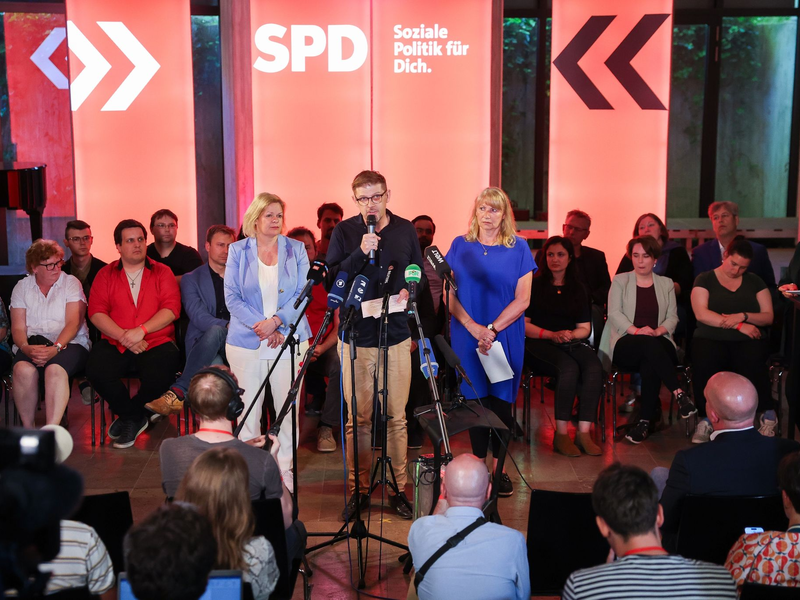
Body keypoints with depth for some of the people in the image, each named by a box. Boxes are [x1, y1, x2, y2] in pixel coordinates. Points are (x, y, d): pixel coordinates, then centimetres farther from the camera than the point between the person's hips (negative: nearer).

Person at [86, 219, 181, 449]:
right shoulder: (105, 274, 12)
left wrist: (141, 331, -16)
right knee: (96, 370, -28)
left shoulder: (162, 272, 10)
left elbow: (171, 309, -3)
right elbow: (96, 312, 0)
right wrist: (123, 336, -15)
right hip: (115, 343, 1)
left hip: (156, 342, -1)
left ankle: (128, 415, 3)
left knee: (160, 374, -32)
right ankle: (134, 418, -1)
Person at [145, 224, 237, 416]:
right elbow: (198, 317, -5)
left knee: (215, 332, -35)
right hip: (202, 345, -1)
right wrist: (228, 326, -22)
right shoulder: (192, 279, 11)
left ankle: (178, 391, -34)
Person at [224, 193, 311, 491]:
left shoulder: (296, 249, 7)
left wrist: (275, 321, -15)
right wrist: (260, 326, -13)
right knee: (249, 406, 2)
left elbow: (302, 293, 0)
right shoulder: (238, 251, 6)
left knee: (287, 407, 2)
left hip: (289, 339, 1)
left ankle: (285, 467, 16)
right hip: (246, 341, 0)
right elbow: (232, 297, 0)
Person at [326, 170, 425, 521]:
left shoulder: (406, 230, 7)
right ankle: (358, 490, 16)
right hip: (356, 336, -1)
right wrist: (360, 253, -19)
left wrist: (409, 290, -7)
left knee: (396, 416, 5)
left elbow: (419, 274, 14)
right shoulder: (344, 232, 1)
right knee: (358, 417, 4)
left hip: (396, 336, 1)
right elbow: (331, 278, -7)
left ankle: (399, 489, 17)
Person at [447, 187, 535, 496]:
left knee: (501, 400, 3)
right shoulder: (460, 246, 4)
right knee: (475, 399, 4)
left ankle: (499, 467, 15)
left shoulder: (518, 248, 1)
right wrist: (474, 328, -12)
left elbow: (522, 300, -3)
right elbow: (449, 294, 0)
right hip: (467, 336, 0)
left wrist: (493, 329, -13)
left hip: (506, 337, 0)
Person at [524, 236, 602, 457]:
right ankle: (561, 435, -30)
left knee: (594, 366, -30)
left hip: (572, 343, 4)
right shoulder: (533, 286, 7)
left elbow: (585, 328, 16)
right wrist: (552, 334, -11)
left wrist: (571, 334, -7)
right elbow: (523, 324, 1)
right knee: (568, 367, -35)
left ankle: (584, 433, -31)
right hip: (539, 345, -4)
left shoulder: (578, 289, 18)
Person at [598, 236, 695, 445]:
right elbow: (614, 313, -3)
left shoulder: (666, 283, 17)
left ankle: (646, 420, -33)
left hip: (659, 343, 2)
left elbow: (672, 317, 8)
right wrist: (636, 330, -20)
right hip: (626, 344, -1)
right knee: (649, 345, -39)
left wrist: (659, 330, -15)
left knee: (649, 364, -37)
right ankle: (679, 394, -45)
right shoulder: (620, 280, 11)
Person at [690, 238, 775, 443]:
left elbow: (768, 317, 9)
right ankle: (706, 420, -24)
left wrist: (743, 316, -11)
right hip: (712, 338, -1)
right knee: (704, 363, -37)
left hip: (748, 339, 1)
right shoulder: (705, 279, 8)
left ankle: (768, 415, -14)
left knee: (752, 362, -35)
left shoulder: (754, 281, 16)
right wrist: (738, 325, -11)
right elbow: (701, 313, -7)